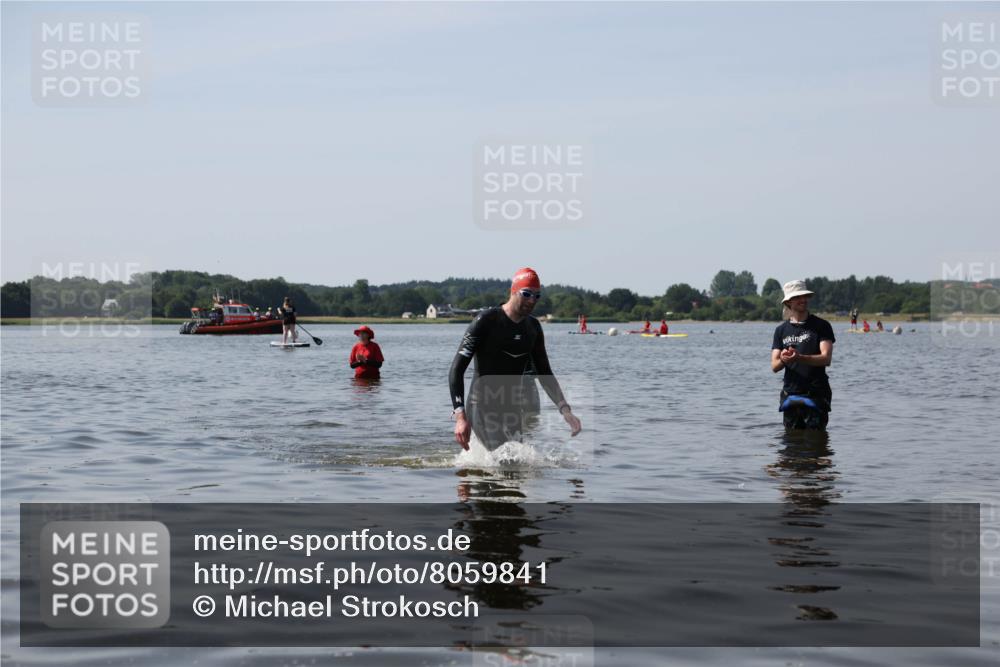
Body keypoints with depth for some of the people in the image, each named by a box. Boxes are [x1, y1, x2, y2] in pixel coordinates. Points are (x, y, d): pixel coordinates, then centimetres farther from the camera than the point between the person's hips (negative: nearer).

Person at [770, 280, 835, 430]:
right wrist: (783, 360, -20)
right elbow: (774, 366, 5)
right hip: (790, 394, 3)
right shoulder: (781, 330, 11)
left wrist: (799, 358, -27)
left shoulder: (821, 326, 0)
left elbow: (826, 358, -12)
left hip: (816, 395, -3)